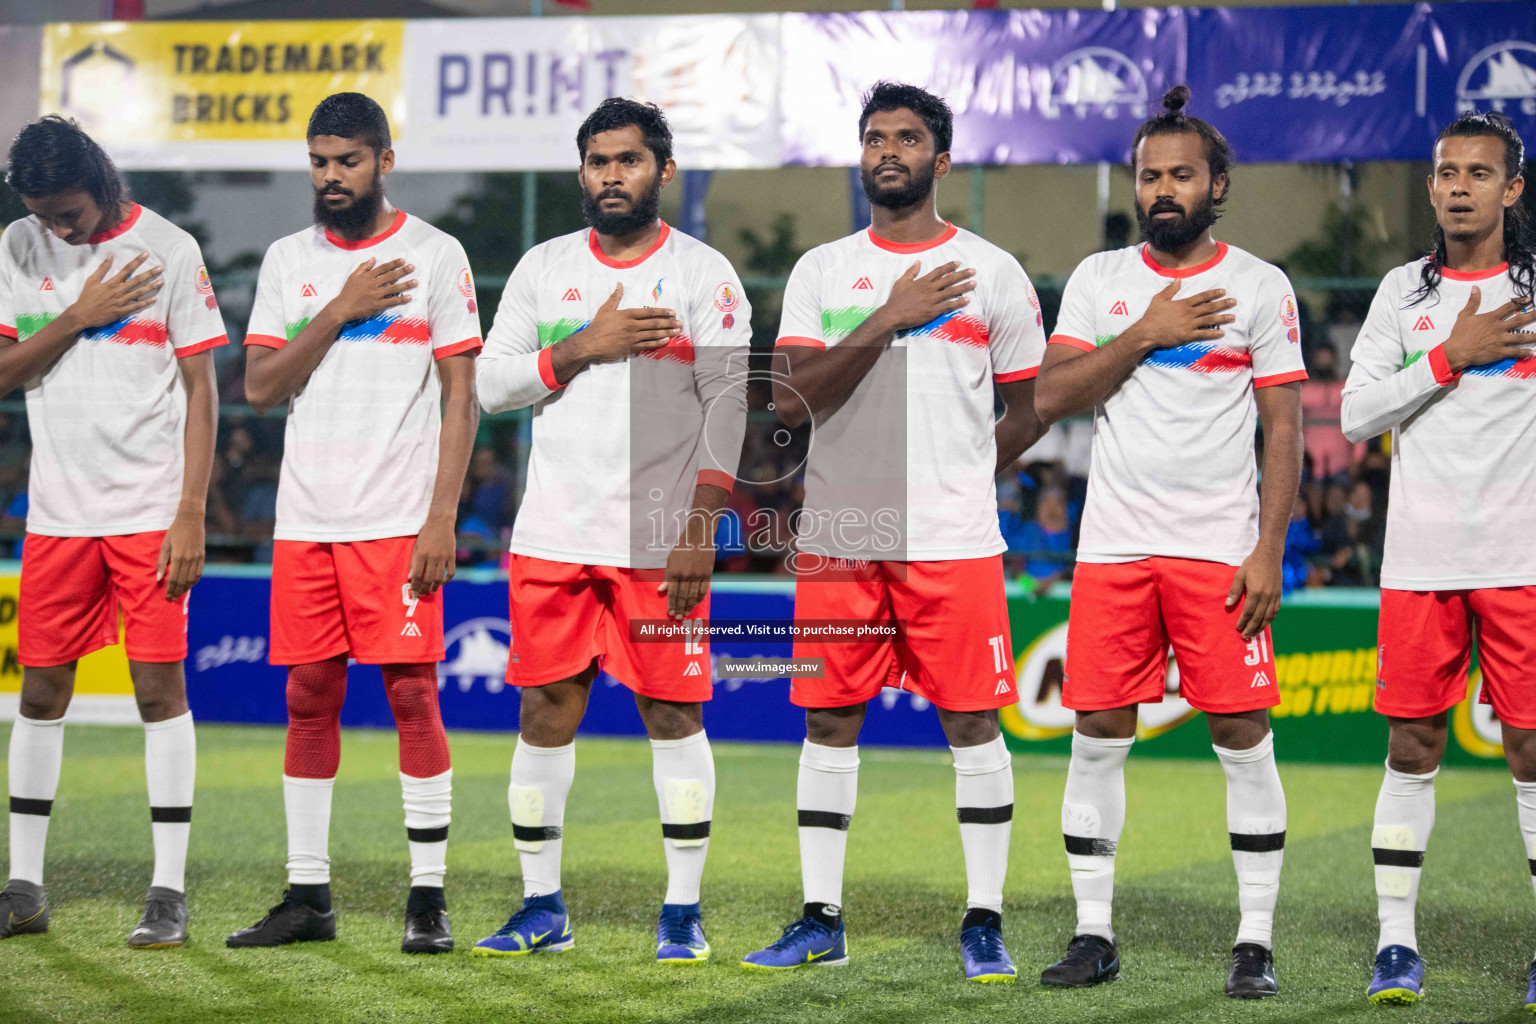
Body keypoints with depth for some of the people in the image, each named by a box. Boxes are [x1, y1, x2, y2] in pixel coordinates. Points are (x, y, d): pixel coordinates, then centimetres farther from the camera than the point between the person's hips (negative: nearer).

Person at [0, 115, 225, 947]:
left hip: (150, 510, -3)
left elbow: (200, 388, -3)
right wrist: (78, 317, -11)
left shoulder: (168, 250, -3)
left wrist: (191, 515, -9)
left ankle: (169, 893, 0)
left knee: (159, 685, -5)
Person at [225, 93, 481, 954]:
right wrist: (338, 313, -7)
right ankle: (308, 897, 13)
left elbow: (462, 397, -2)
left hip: (399, 522, -4)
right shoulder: (289, 260, 11)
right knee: (309, 698, 6)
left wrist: (442, 518, -10)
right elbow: (260, 387, 4)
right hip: (304, 522, 4)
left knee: (413, 694, -4)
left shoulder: (435, 255, 0)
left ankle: (429, 899, 2)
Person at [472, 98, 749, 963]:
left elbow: (727, 408, -5)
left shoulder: (704, 274, 0)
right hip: (553, 534, 3)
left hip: (661, 538, -3)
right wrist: (584, 347, -9)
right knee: (547, 709, 4)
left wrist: (702, 526, -13)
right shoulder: (544, 268, 11)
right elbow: (492, 384, 6)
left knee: (673, 712, -1)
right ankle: (543, 908, 14)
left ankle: (683, 912, 7)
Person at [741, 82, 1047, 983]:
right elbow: (793, 400, -5)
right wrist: (888, 321, -12)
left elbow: (1027, 413, 11)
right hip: (837, 537, 2)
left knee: (972, 722, -1)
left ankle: (985, 922, 6)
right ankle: (821, 920, 14)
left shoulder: (992, 273, 4)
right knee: (829, 721, 5)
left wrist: (950, 479, 10)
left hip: (953, 539, -2)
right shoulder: (822, 271, 8)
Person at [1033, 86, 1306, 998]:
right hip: (1113, 545, 2)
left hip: (1220, 547, -2)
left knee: (1243, 736, -3)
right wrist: (1144, 334, -10)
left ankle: (1256, 941, 4)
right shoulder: (1099, 279, 8)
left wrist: (1269, 552, -9)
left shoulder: (1260, 286, 1)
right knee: (1099, 735, 2)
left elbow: (1286, 430, -1)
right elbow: (1051, 398, -1)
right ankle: (1095, 934, 11)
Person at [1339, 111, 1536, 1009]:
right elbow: (1357, 414, 1)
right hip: (1419, 559, 1)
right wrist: (1450, 356, -9)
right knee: (1414, 745, 2)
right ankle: (1397, 943, 8)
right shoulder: (1406, 291, 8)